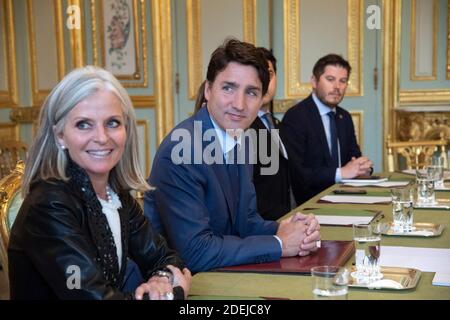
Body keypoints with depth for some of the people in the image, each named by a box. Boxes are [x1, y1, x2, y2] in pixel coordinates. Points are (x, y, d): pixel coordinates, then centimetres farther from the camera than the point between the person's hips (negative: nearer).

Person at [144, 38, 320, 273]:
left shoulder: (239, 139, 3)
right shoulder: (179, 150, -21)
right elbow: (194, 252, -23)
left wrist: (283, 229, -9)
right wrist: (279, 244, -17)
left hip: (220, 274, 7)